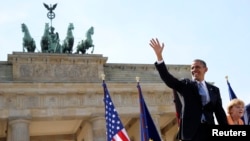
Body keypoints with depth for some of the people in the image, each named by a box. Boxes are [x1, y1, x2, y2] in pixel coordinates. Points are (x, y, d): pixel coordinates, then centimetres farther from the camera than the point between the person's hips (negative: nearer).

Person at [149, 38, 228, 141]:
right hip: (190, 130, -2)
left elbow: (220, 113, 12)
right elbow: (167, 78, -6)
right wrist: (159, 55, -18)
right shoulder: (186, 85, 8)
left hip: (208, 131, 2)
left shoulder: (214, 90, 15)